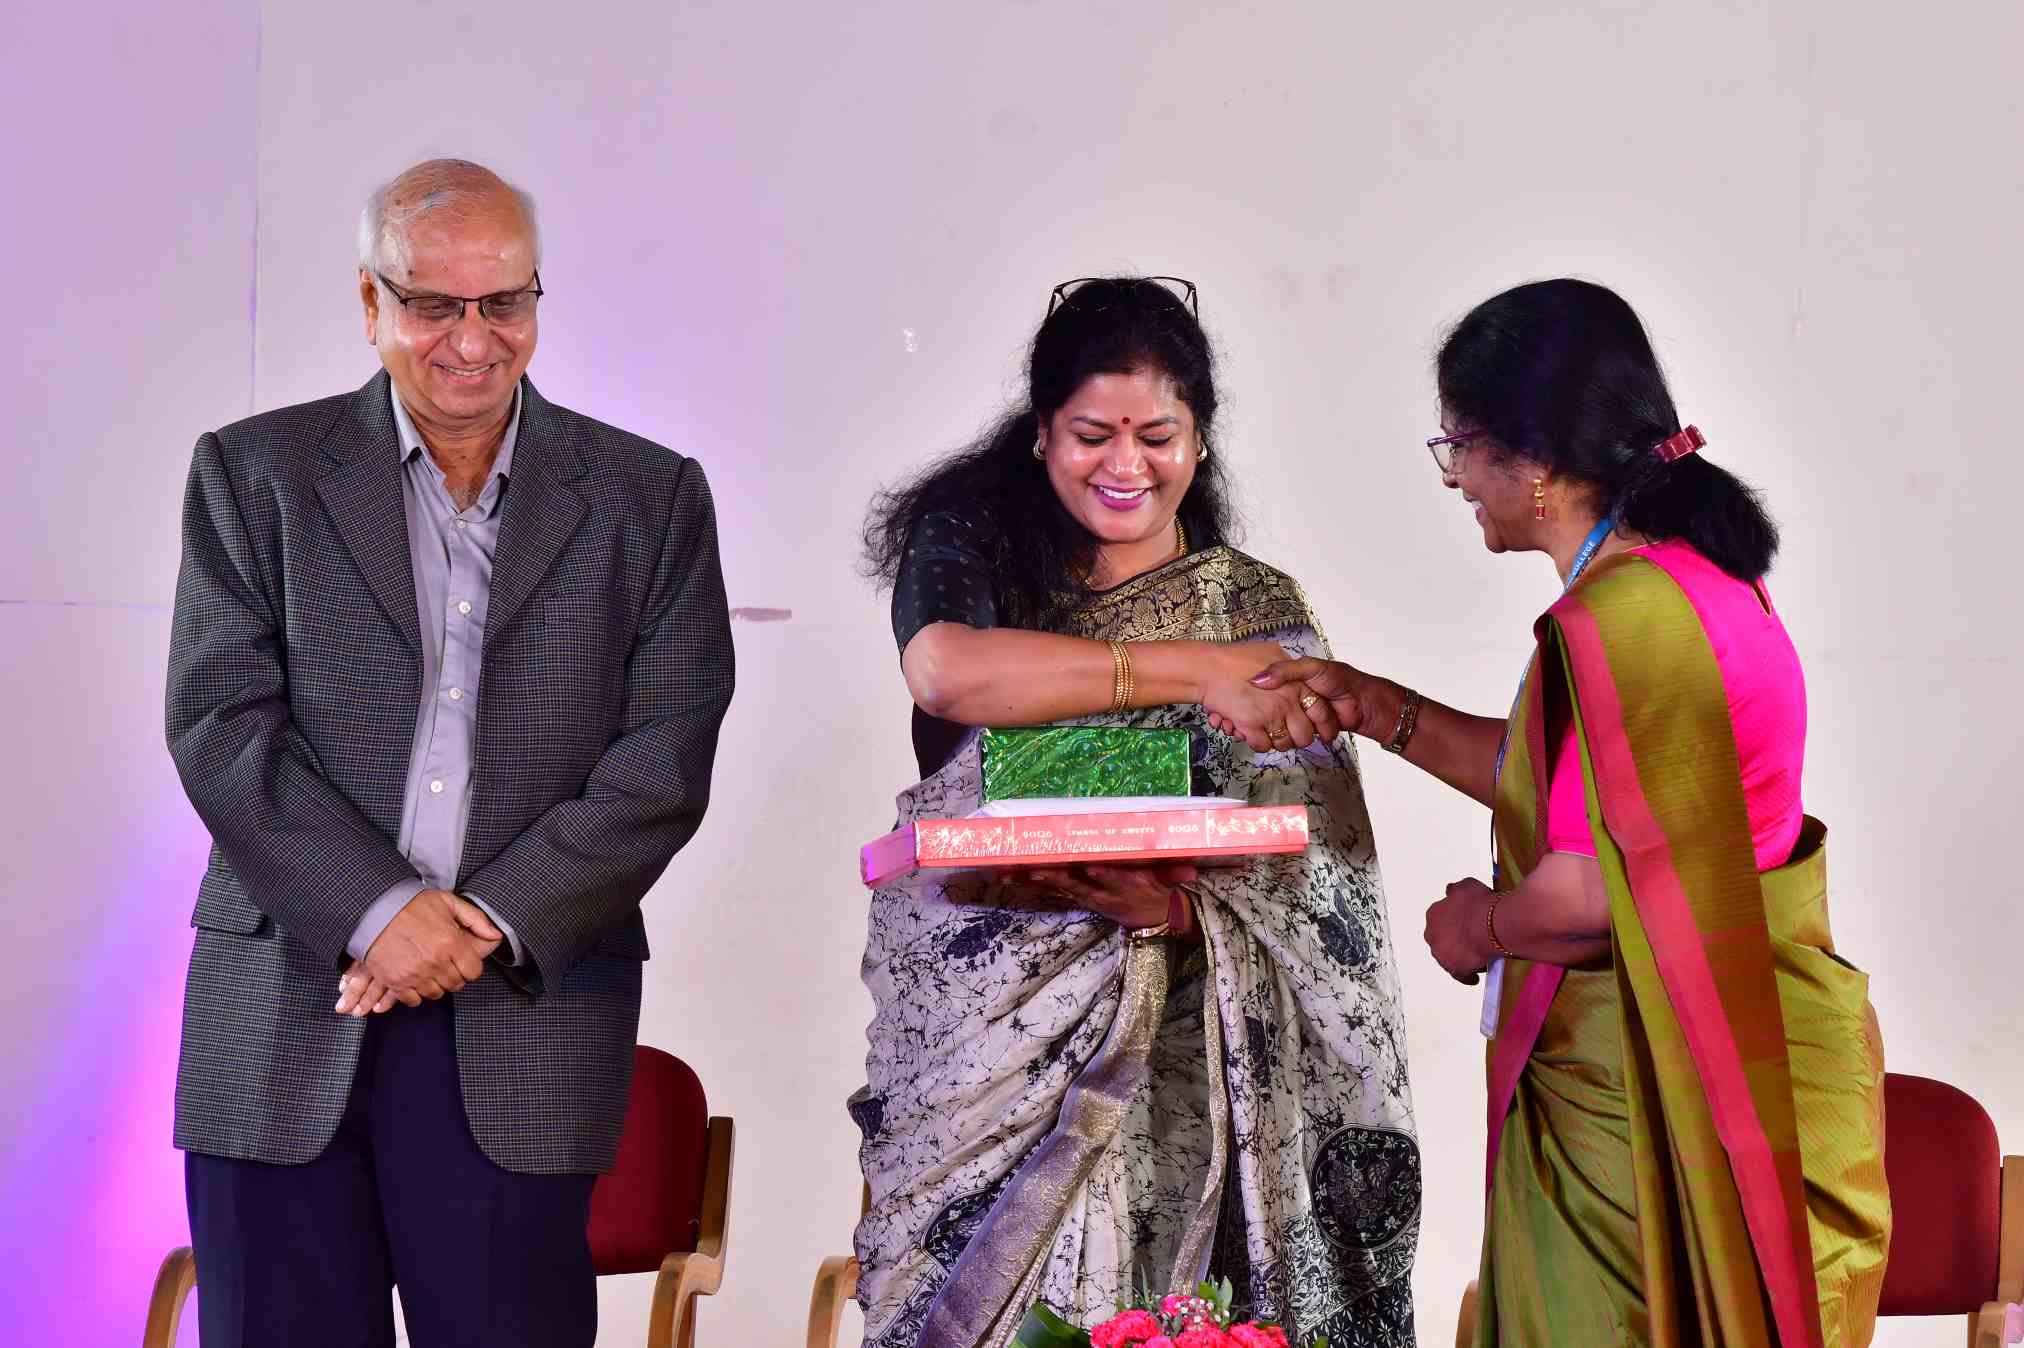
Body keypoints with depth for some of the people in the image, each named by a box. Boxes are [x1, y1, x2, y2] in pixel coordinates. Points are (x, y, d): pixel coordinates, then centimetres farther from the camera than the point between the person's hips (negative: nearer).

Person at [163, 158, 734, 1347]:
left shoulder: (651, 499, 9)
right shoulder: (256, 476, 7)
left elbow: (666, 757, 1)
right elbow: (221, 725, -2)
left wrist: (494, 922, -11)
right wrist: (376, 910, -14)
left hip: (526, 1016, 0)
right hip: (285, 1025, 0)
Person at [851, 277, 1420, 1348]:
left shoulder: (1256, 608, 7)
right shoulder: (972, 543, 4)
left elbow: (1312, 867, 0)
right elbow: (943, 668, -20)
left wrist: (1173, 899, -21)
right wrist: (1192, 670, -23)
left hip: (1172, 1047, 1)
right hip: (978, 1030, 0)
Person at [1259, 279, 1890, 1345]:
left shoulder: (1625, 618, -22)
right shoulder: (1682, 571, 11)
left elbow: (1607, 885, -23)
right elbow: (1572, 787, 20)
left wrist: (1486, 926, -3)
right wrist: (1382, 712, 19)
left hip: (1657, 1092, -10)